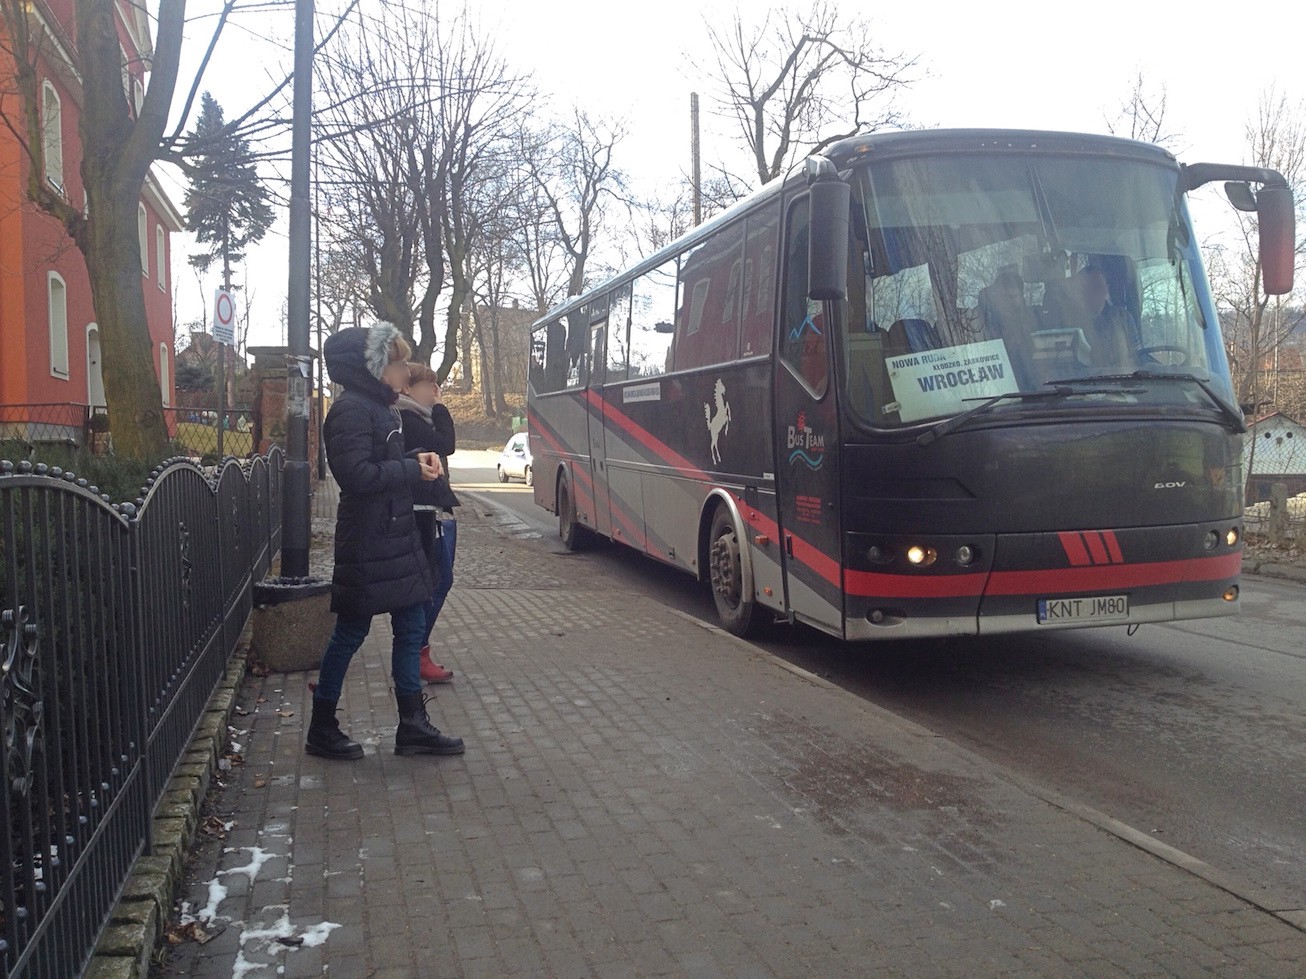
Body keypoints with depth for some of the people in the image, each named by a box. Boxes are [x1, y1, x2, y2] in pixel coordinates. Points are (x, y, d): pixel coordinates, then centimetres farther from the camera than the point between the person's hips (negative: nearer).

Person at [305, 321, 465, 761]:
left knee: (411, 626, 10)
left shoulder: (381, 407, 15)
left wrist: (416, 460, 2)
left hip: (396, 536, 10)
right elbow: (358, 475, -24)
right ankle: (321, 730, 18)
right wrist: (413, 469, -16)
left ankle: (413, 726, 19)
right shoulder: (351, 409, -16)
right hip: (366, 544, -9)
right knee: (351, 631, 2)